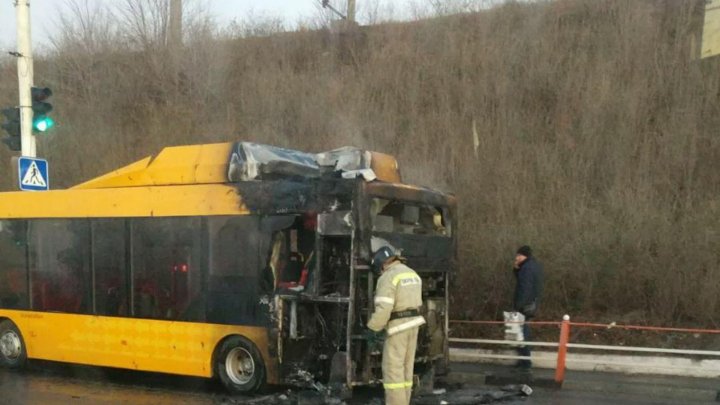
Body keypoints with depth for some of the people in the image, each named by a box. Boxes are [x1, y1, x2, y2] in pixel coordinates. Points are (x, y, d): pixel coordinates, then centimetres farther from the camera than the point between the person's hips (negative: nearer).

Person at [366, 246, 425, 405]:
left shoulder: (388, 277, -15)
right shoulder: (412, 274, 13)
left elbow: (383, 308, -23)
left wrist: (372, 329, -15)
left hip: (398, 326, -9)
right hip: (412, 324, 9)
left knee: (392, 368, -4)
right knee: (405, 368, 12)